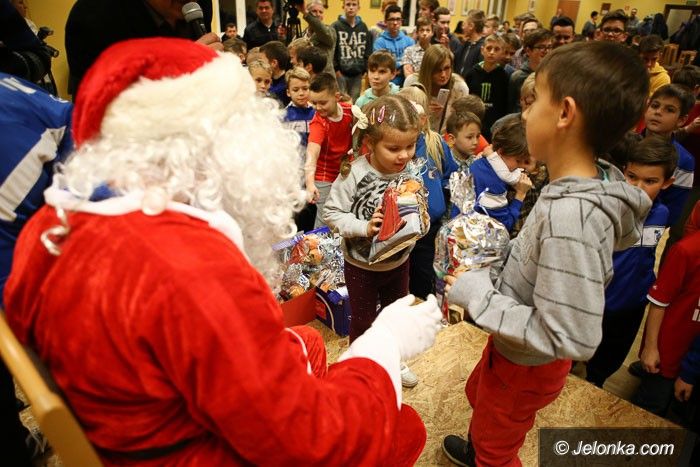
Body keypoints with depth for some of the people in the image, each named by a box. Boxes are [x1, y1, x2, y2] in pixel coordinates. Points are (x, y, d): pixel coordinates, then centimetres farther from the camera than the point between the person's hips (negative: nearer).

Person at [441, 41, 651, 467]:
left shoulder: (570, 214, -38)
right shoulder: (588, 186, -10)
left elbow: (569, 339, -35)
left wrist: (478, 295, -27)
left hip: (527, 365, -8)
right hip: (511, 349, 8)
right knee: (479, 397, 35)